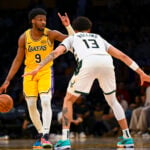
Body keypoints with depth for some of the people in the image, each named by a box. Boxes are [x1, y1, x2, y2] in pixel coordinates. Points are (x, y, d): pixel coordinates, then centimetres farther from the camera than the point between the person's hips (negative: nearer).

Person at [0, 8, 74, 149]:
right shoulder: (24, 38, -6)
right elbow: (18, 60, 1)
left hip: (46, 72, -3)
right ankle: (40, 133, 22)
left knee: (46, 101, -21)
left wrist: (68, 26, -33)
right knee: (31, 105, 2)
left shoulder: (51, 34, -12)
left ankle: (45, 136, -22)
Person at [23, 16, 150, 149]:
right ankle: (127, 138, 22)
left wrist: (37, 68, 9)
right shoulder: (98, 38, 39)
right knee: (112, 100, 26)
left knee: (68, 100, 13)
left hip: (88, 62, -3)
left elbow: (56, 52, 14)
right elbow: (122, 56, 33)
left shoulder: (72, 38, 32)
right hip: (107, 62, 3)